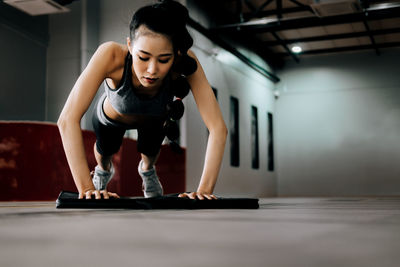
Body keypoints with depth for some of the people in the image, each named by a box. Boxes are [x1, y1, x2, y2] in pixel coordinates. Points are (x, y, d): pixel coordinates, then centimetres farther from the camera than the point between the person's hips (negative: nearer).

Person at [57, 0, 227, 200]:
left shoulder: (185, 62, -43)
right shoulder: (111, 56, -47)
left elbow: (218, 127, -43)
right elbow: (67, 120, -50)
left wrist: (204, 190, -49)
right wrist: (87, 188, -53)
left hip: (156, 119, 1)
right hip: (111, 118, 0)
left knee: (150, 153, 28)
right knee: (105, 152, 29)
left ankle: (147, 170, 66)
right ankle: (104, 170, 67)